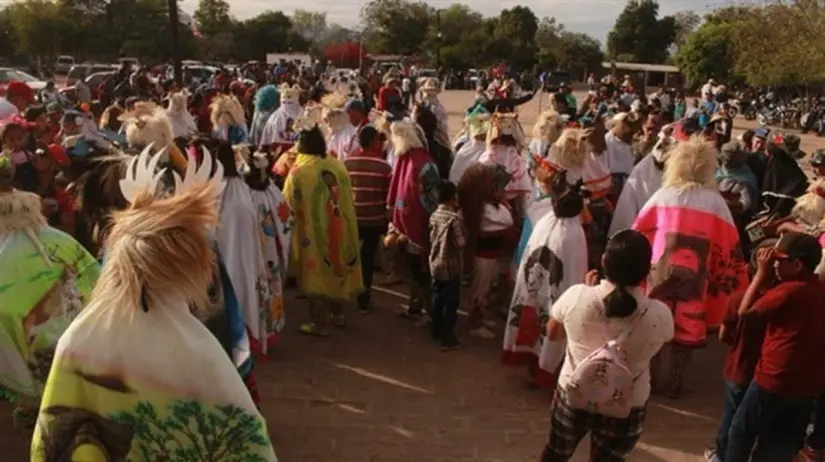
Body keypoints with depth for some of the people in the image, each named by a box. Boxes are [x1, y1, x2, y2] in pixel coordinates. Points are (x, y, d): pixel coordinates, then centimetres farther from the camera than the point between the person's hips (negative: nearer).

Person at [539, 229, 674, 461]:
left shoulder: (576, 296, -23)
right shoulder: (659, 315, -24)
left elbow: (552, 334, -2)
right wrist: (652, 298, 3)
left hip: (573, 398, 1)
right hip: (624, 410, 0)